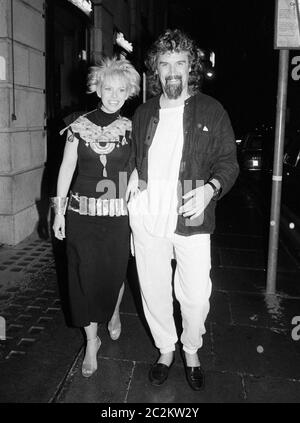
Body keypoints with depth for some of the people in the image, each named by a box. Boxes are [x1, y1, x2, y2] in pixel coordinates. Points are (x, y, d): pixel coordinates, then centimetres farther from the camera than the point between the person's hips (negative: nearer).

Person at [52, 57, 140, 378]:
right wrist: (59, 210, 1)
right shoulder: (79, 125, 2)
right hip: (82, 213, 0)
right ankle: (91, 341, 21)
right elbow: (67, 168, 4)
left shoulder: (130, 128, 3)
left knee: (115, 272, 8)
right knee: (85, 276, 3)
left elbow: (136, 168, 6)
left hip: (118, 213, 0)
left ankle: (114, 313, 43)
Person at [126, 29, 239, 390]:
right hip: (147, 218, 3)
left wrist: (211, 187, -17)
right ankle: (166, 350, 36)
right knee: (153, 290, 12)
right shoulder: (143, 113, 12)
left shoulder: (212, 111, 2)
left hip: (192, 221, -3)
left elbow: (228, 162, 2)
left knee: (195, 296, 2)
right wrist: (134, 174, 7)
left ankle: (192, 351, 32)